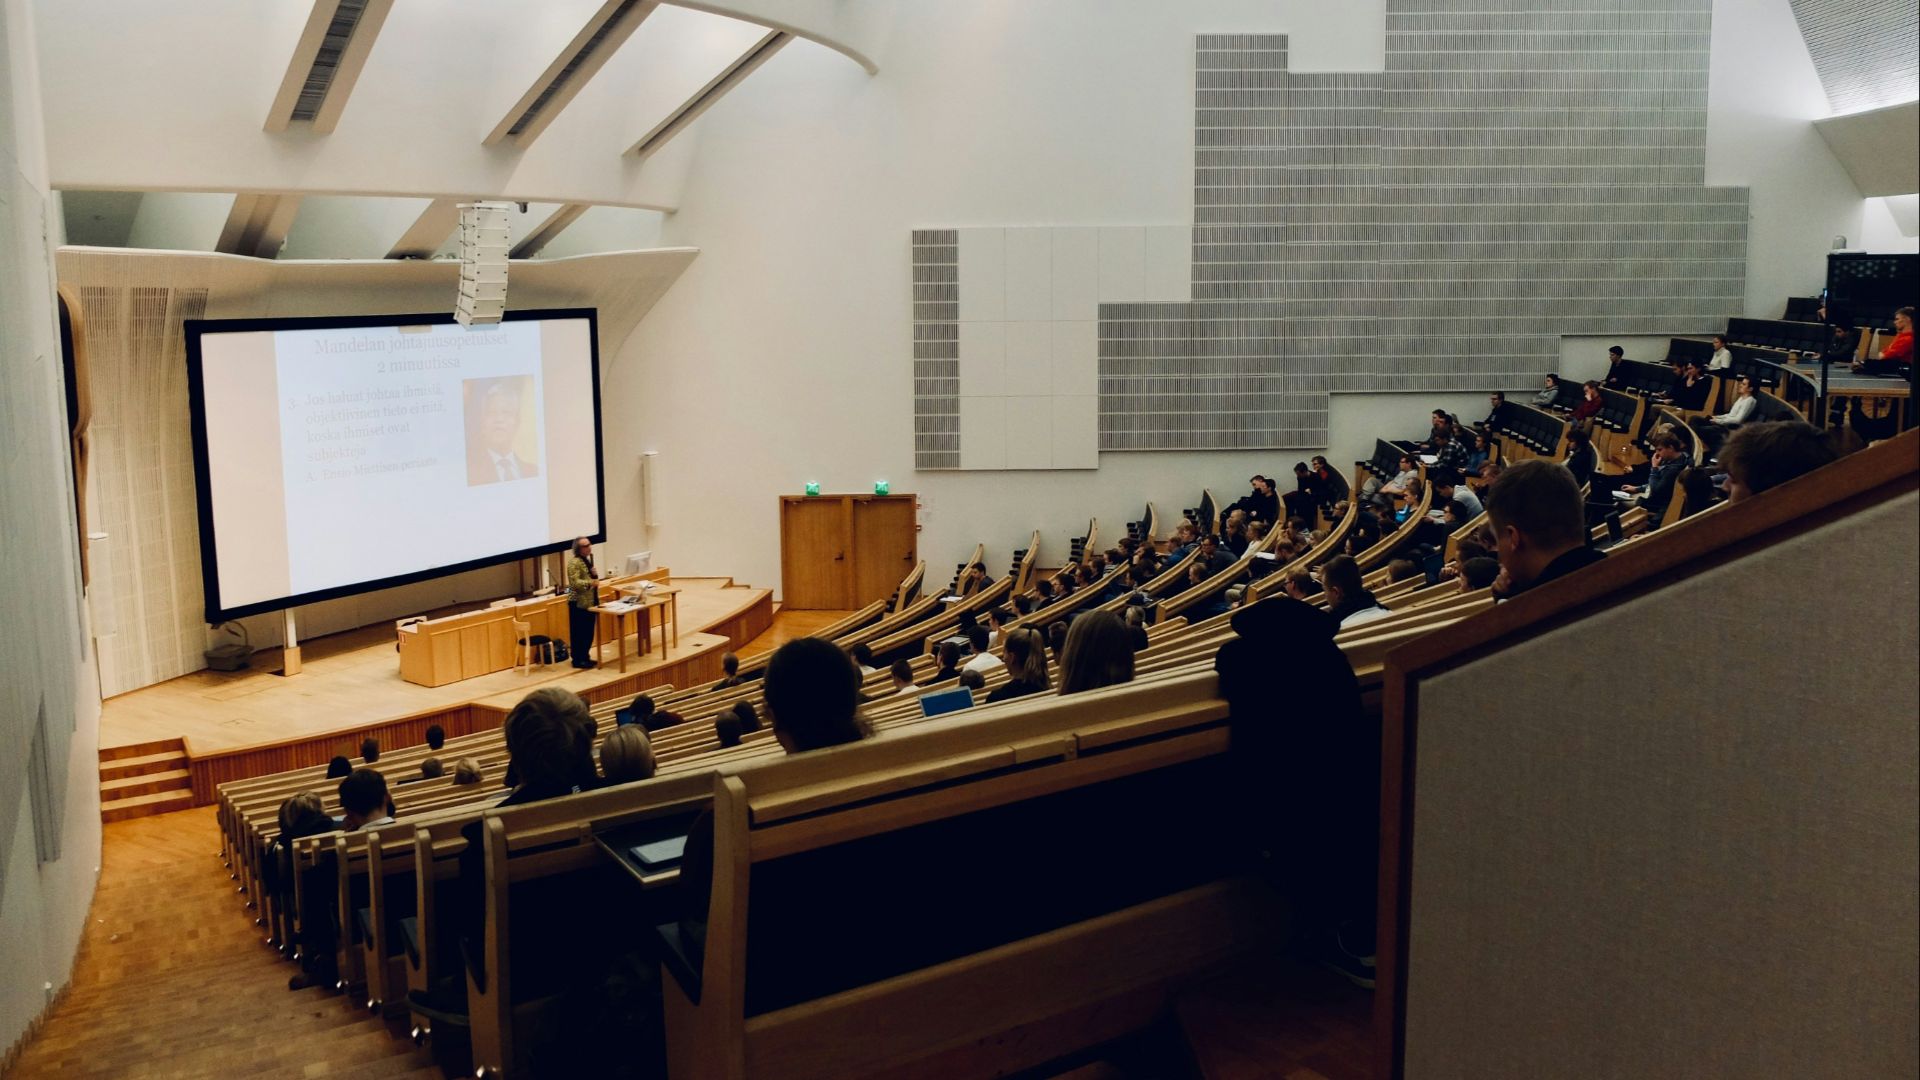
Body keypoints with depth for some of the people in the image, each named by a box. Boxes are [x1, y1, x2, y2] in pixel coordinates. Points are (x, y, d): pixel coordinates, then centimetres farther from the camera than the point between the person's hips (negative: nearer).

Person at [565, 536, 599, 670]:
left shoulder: (587, 560, 13)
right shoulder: (574, 562, -16)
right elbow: (575, 583, -25)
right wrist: (591, 583, -26)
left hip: (589, 602, 9)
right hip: (578, 603, -9)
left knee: (588, 632, 13)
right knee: (579, 633, -1)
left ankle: (585, 657, 23)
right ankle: (578, 660, 5)